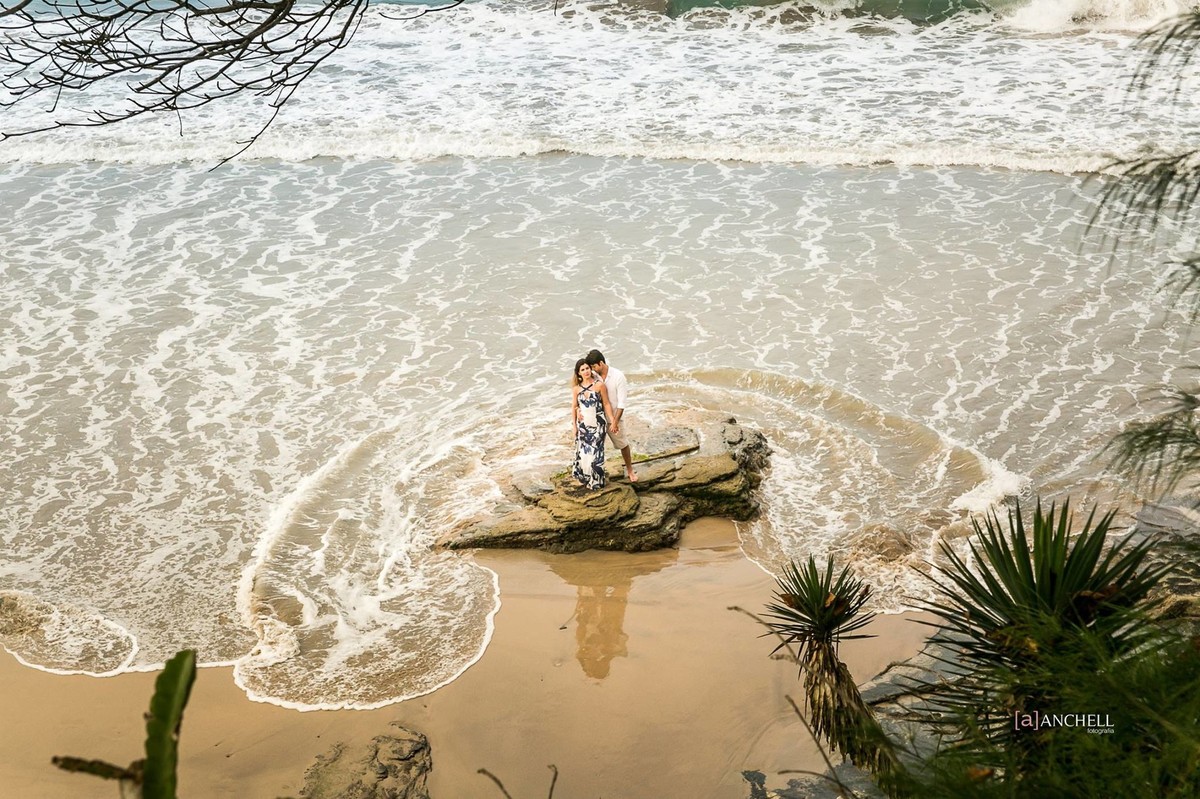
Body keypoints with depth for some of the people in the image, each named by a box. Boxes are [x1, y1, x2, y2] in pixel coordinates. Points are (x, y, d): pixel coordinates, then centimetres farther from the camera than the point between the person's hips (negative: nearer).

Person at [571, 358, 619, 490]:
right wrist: (575, 425, 10)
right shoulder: (576, 388, -1)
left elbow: (607, 404, -4)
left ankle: (596, 479, 14)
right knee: (583, 451, 11)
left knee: (595, 451, -1)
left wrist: (613, 422, -5)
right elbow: (574, 407, 8)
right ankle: (585, 476, 28)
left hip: (597, 424, -3)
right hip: (583, 424, 3)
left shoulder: (599, 385, -9)